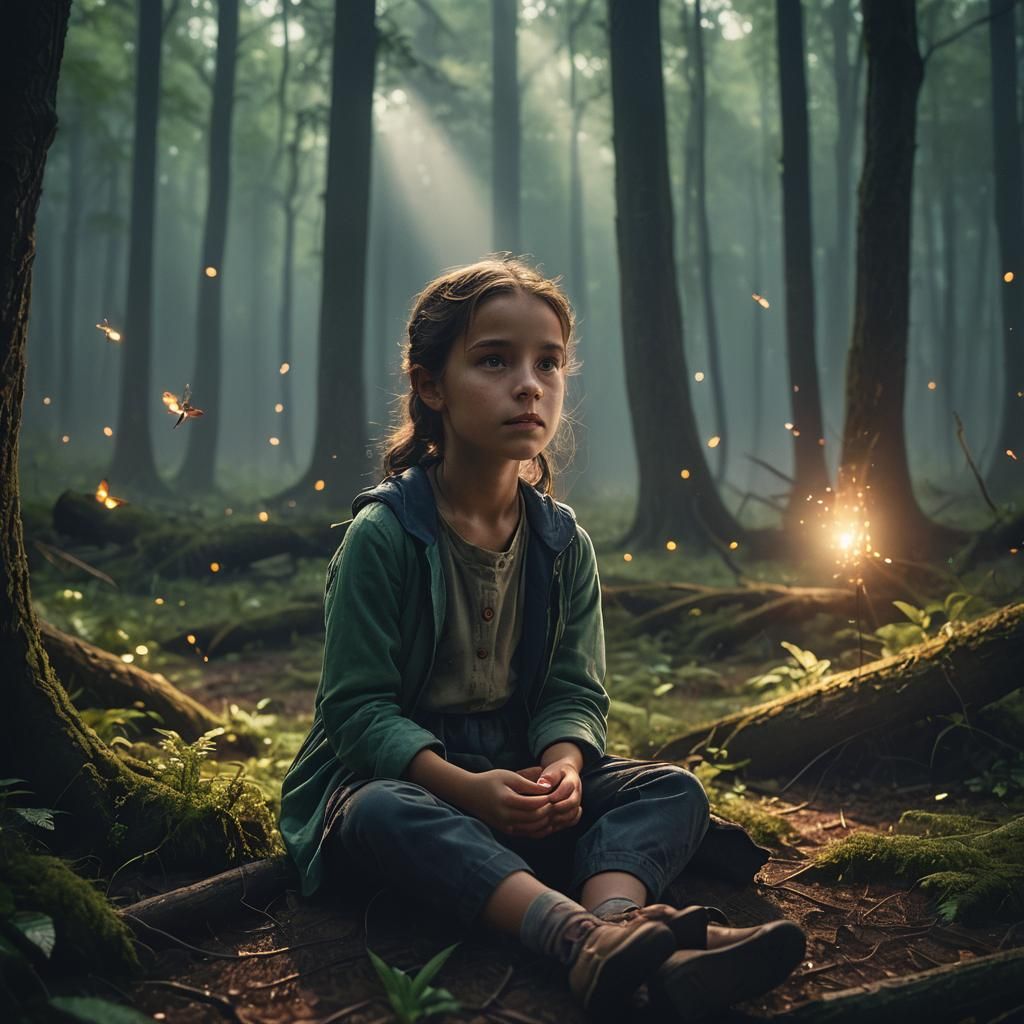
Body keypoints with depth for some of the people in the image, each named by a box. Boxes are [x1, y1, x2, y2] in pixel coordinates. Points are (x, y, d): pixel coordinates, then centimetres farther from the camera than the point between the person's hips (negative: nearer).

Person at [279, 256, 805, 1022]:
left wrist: (563, 768, -23)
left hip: (522, 781, 5)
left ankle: (619, 919, -46)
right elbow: (359, 705, -15)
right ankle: (581, 937, -56)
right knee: (381, 815, -38)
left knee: (674, 790, -15)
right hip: (395, 774, -4)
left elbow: (574, 692, 0)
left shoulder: (564, 542, 2)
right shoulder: (382, 534, -12)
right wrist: (467, 788, -28)